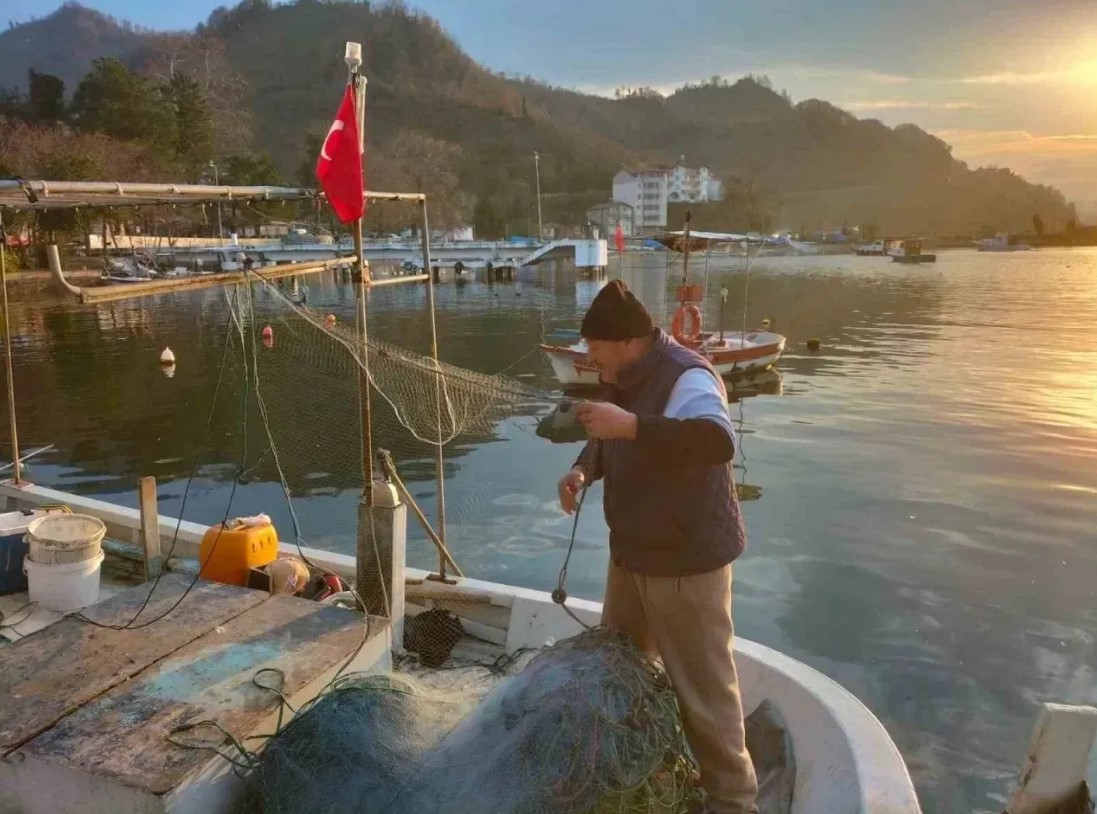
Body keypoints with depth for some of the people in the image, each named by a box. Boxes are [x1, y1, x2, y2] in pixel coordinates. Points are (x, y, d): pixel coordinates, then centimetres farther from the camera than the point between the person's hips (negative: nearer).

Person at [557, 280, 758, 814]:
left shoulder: (686, 376, -24)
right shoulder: (625, 378, 5)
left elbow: (718, 441, -41)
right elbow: (608, 441, 20)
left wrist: (630, 425, -43)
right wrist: (583, 470, -1)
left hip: (687, 560, -9)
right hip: (633, 554, 10)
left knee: (703, 687, 2)